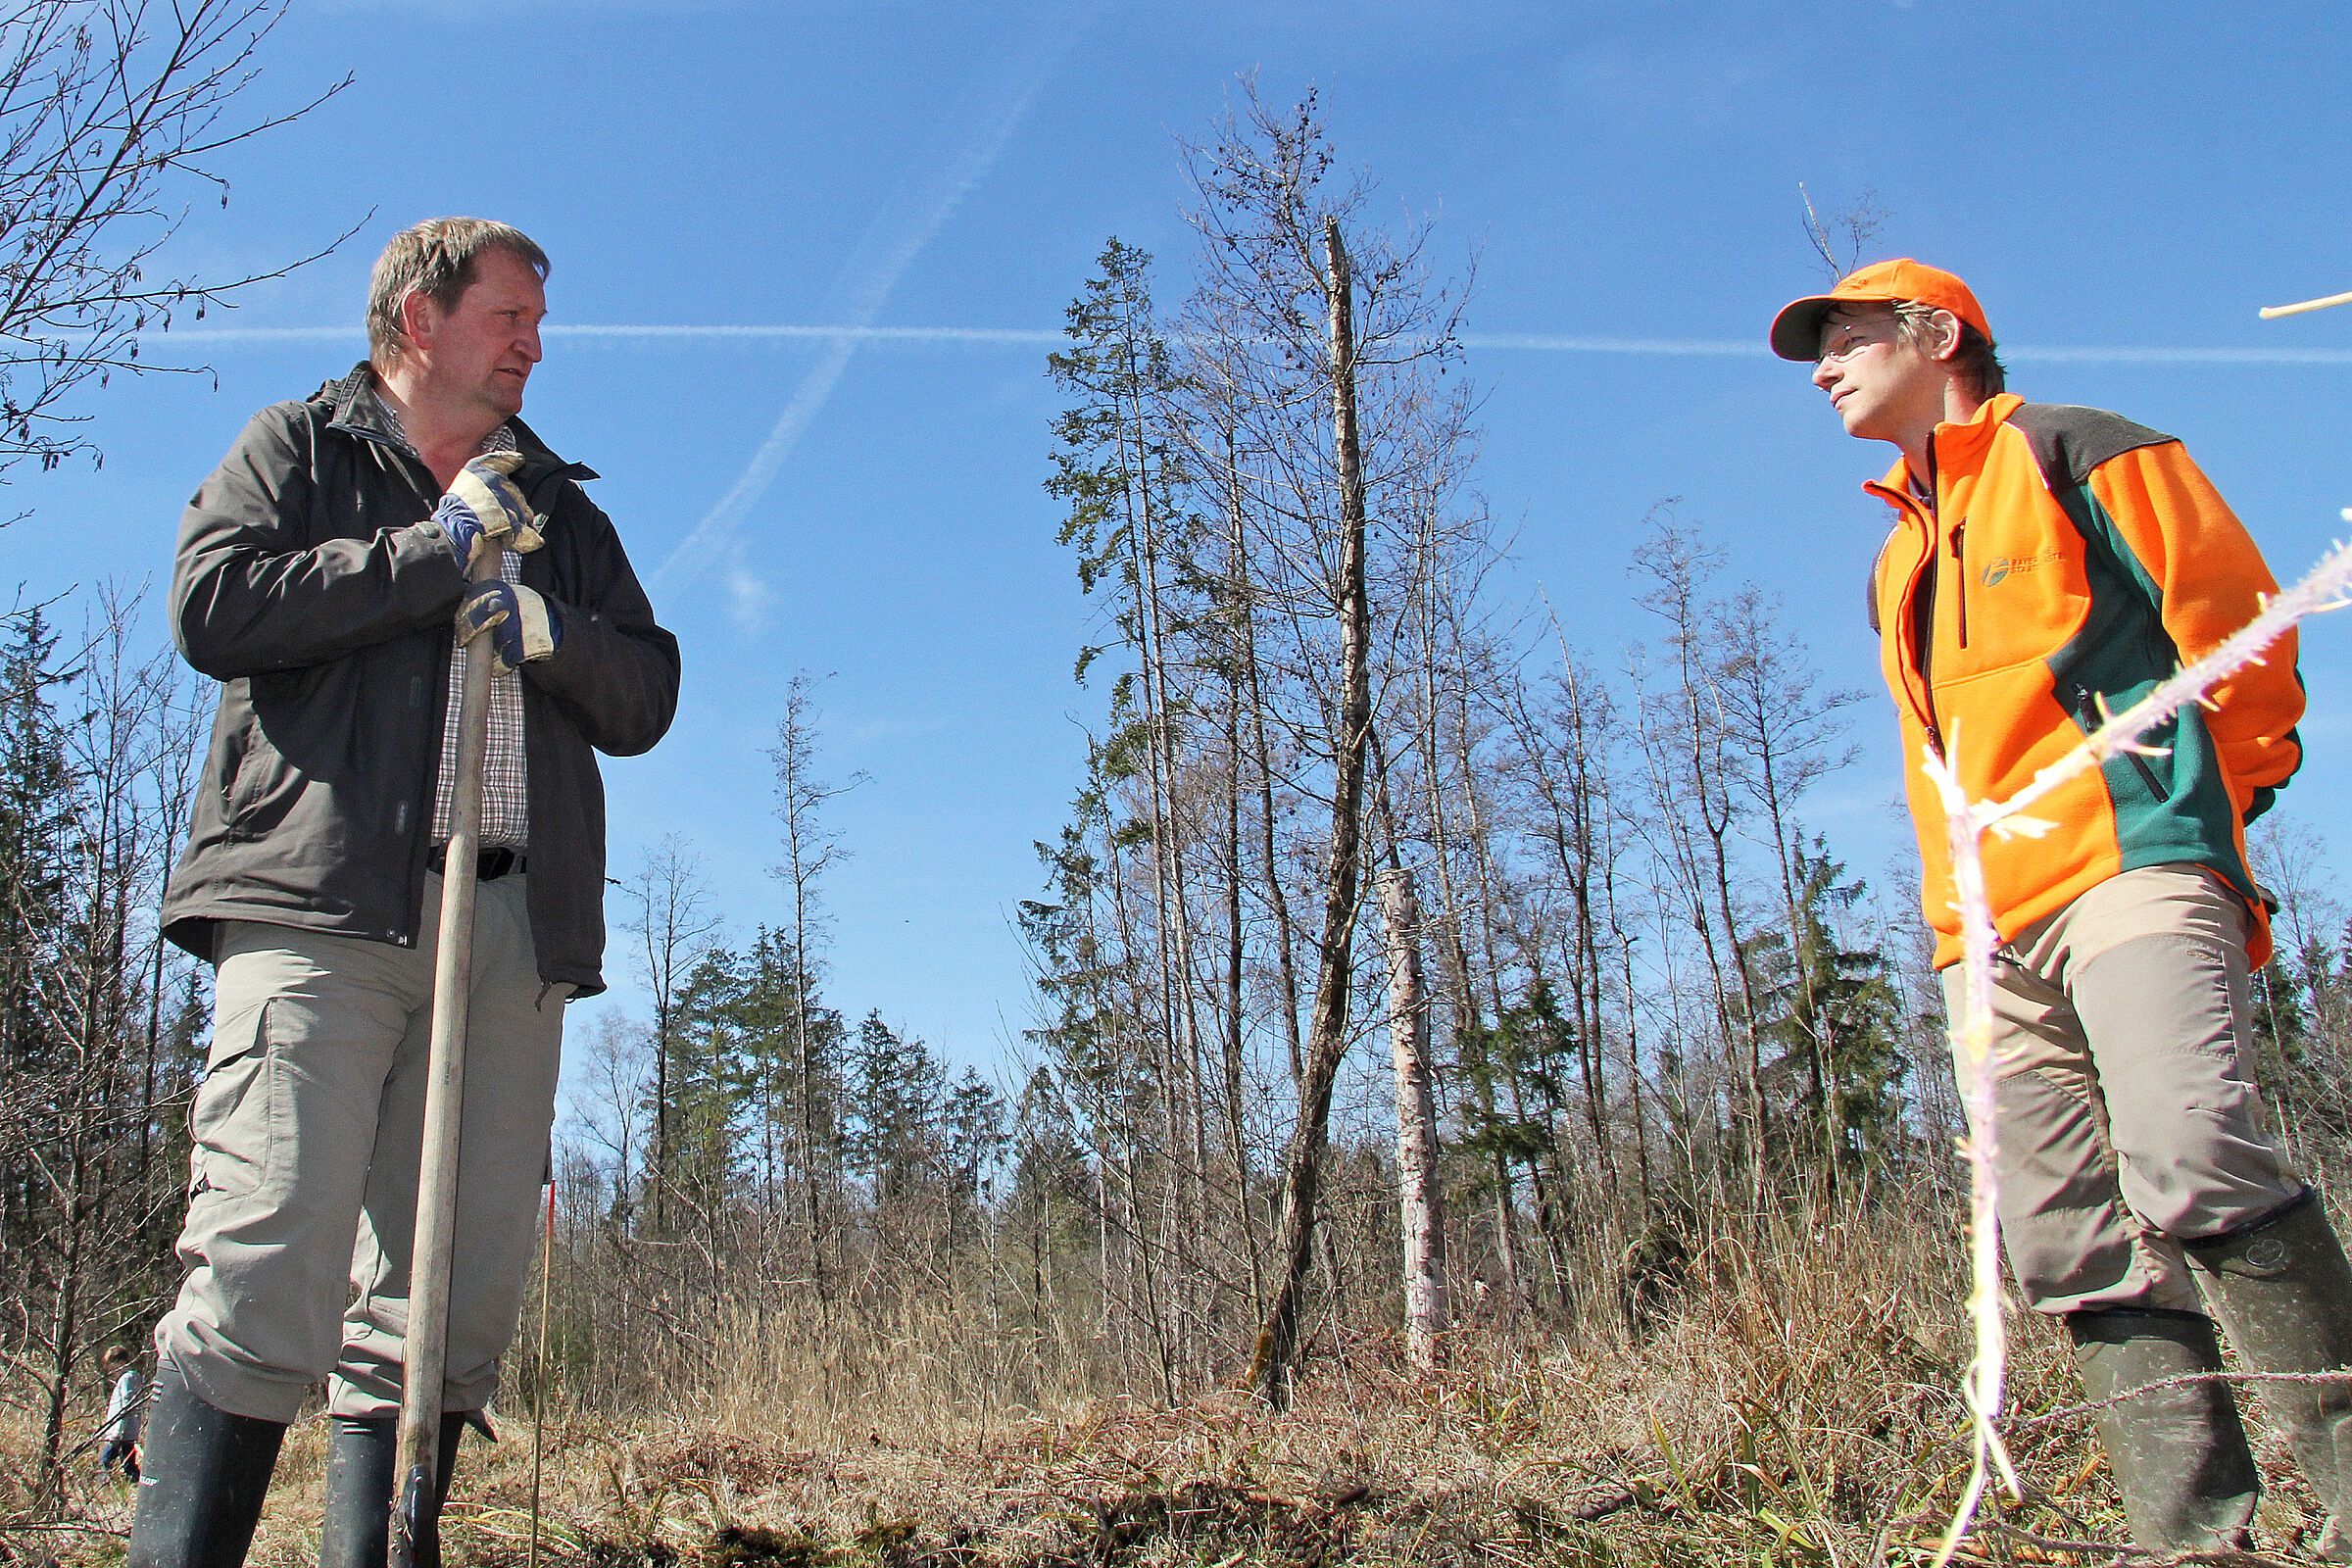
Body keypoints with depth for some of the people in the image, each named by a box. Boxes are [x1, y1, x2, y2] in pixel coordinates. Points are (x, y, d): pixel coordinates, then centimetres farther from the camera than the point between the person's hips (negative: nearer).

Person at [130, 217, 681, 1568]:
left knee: (458, 1304, -1)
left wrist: (550, 629, -1)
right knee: (268, 1282, -13)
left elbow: (648, 697, 19)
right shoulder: (297, 449, 17)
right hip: (321, 900, -4)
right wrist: (437, 552, -2)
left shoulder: (560, 507, 29)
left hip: (514, 928, 4)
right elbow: (214, 606, -2)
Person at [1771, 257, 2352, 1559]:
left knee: (2194, 1167, -25)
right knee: (2072, 1245, -1)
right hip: (1996, 931, 7)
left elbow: (2236, 616, 2)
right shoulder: (1901, 559, 30)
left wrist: (2214, 802, -1)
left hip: (2127, 866, -7)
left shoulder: (2071, 452, 10)